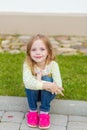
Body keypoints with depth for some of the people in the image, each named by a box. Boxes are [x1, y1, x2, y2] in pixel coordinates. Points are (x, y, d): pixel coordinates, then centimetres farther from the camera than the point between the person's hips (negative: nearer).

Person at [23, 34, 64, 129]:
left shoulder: (52, 64, -24)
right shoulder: (27, 65, -24)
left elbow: (58, 86, -32)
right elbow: (27, 82, -42)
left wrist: (39, 83, -39)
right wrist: (45, 85, -53)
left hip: (48, 93, 0)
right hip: (33, 93, 0)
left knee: (47, 79, -30)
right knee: (31, 84, -31)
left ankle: (44, 112, -19)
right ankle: (33, 111, -11)